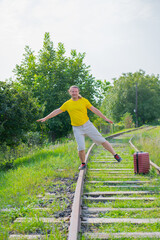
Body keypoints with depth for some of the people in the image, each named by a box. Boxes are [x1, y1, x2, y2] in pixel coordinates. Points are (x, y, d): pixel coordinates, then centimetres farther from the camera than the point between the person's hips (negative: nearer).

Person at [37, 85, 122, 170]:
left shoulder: (84, 101, 0)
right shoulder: (67, 104, 4)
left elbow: (94, 110, 1)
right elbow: (57, 111, 10)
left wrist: (105, 118, -2)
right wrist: (45, 118, 9)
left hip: (87, 125, 0)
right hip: (77, 129, 1)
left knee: (102, 140, -3)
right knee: (81, 148, -9)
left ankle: (115, 155, 9)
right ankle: (83, 163, 15)